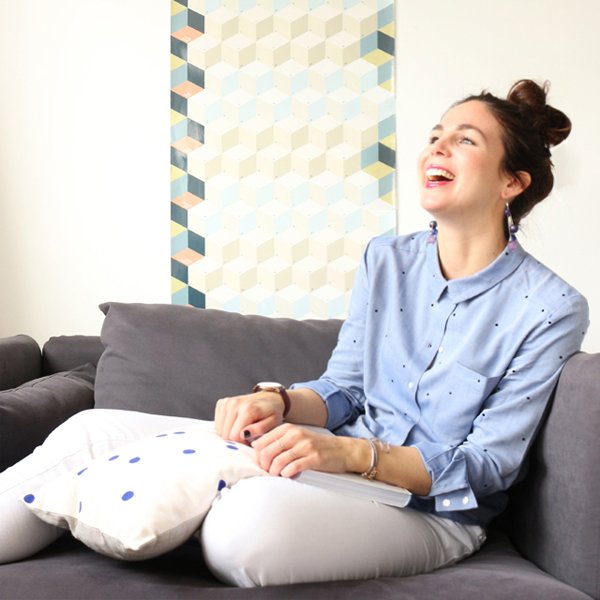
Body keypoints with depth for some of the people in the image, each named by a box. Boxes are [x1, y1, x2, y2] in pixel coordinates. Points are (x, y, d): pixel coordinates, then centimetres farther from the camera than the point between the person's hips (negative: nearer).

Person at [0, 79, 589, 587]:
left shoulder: (552, 308, -10)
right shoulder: (384, 259, 8)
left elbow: (486, 468, -11)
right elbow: (343, 388, 11)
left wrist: (349, 454, -26)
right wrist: (280, 403, -13)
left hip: (431, 511, -5)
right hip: (344, 460, 6)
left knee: (253, 515, -39)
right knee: (94, 431, -9)